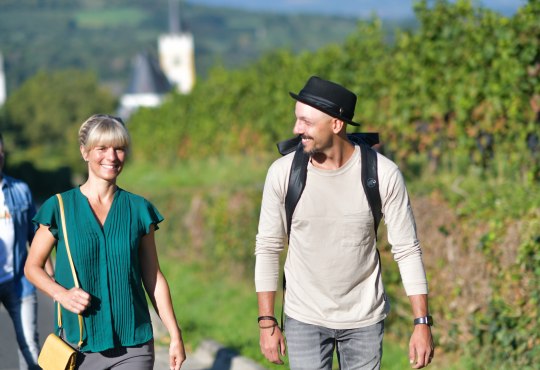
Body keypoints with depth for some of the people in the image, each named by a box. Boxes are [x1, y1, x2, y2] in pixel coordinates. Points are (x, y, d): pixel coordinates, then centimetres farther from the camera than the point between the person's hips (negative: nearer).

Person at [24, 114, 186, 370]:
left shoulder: (139, 210, 5)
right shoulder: (59, 208, 0)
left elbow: (153, 277, 9)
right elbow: (32, 266, 7)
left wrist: (175, 335, 6)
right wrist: (61, 293, -12)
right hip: (78, 346, -1)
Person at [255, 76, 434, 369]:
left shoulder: (383, 174, -13)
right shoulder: (283, 173, -11)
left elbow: (407, 250, -6)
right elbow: (268, 248, -1)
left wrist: (423, 323, -10)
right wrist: (267, 323, -2)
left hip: (365, 320, 0)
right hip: (305, 319, 0)